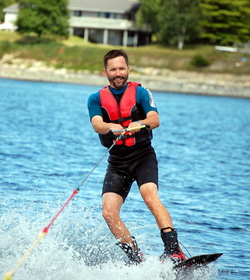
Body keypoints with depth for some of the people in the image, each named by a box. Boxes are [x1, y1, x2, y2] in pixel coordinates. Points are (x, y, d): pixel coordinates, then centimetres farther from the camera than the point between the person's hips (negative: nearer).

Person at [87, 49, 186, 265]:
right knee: (109, 212, -13)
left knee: (150, 197, -28)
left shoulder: (140, 92, 2)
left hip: (143, 156, -3)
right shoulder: (96, 99, 7)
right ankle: (136, 259, -4)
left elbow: (155, 120, -13)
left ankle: (174, 250, -35)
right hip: (117, 162, 3)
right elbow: (97, 124, -12)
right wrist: (111, 127, -36)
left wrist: (140, 124, -36)